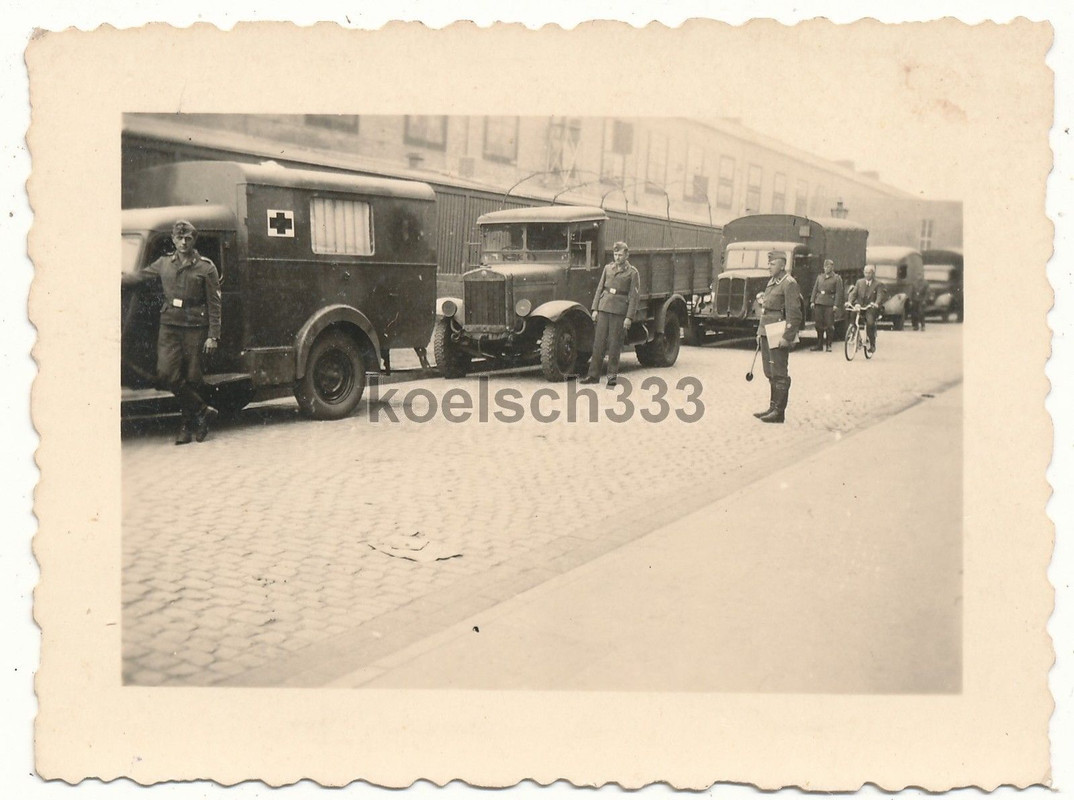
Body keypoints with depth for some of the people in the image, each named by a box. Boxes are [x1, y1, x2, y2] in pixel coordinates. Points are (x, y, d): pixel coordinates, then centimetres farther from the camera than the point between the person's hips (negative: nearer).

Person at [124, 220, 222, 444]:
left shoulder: (206, 267, 1)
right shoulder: (163, 263, 11)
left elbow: (214, 304, -2)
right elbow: (139, 277, 27)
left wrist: (213, 336, -7)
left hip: (195, 328, -3)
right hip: (169, 326, 3)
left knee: (192, 378, 0)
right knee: (166, 374, -12)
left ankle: (188, 424, 16)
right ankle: (202, 411, 2)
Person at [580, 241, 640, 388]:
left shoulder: (632, 272, 0)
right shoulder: (608, 268, 12)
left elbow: (634, 296, -3)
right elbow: (600, 288, 14)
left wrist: (629, 317, -9)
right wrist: (595, 308, 7)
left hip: (619, 311, -4)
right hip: (604, 308, 4)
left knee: (614, 344, -1)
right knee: (598, 341, 2)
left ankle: (612, 375, 9)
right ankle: (593, 374, 6)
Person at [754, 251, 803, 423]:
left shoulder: (789, 284, -11)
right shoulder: (771, 282, 17)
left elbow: (794, 313, -17)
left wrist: (787, 336, -21)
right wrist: (759, 332, 20)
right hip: (767, 334, 9)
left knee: (779, 374, -5)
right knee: (770, 373, 13)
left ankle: (779, 412, -1)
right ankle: (773, 407, 21)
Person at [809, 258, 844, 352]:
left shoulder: (837, 278, 3)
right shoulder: (820, 277, 17)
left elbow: (839, 293, -3)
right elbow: (815, 289, 16)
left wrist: (836, 305, -12)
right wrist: (812, 301, 5)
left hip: (830, 305, -4)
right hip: (819, 303, 4)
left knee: (829, 325, -3)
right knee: (818, 324, 5)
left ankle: (829, 345, 4)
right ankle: (819, 344, 14)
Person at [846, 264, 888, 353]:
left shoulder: (878, 284, 3)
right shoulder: (859, 282, 14)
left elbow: (880, 295, -11)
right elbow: (853, 293, 5)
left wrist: (876, 303, -32)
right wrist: (849, 301, -16)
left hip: (871, 309, -3)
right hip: (860, 307, 3)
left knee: (870, 323, -25)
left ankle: (872, 344, -6)